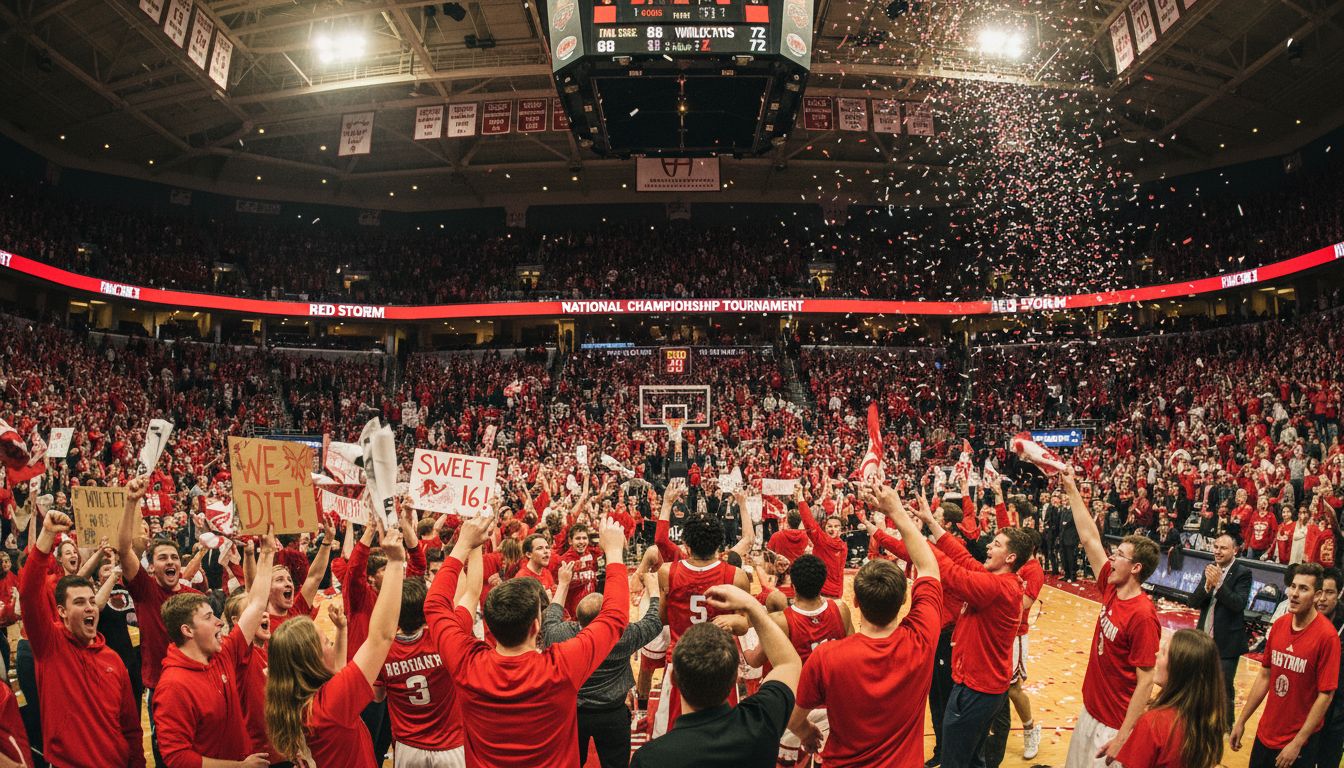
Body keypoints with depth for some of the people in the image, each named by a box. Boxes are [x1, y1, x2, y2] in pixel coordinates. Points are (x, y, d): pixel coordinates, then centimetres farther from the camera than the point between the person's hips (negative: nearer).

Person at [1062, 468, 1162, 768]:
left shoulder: (1142, 615, -23)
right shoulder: (1112, 590, -2)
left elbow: (1145, 682, -21)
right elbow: (1090, 539, 3)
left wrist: (1122, 738, -21)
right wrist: (1071, 489, 5)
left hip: (1114, 726, -7)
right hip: (1090, 711, 7)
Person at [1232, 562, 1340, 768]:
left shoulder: (1326, 635, -17)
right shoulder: (1279, 625, -2)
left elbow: (1325, 695, -15)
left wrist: (1297, 744, -14)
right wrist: (1241, 721, 8)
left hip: (1300, 741, -5)